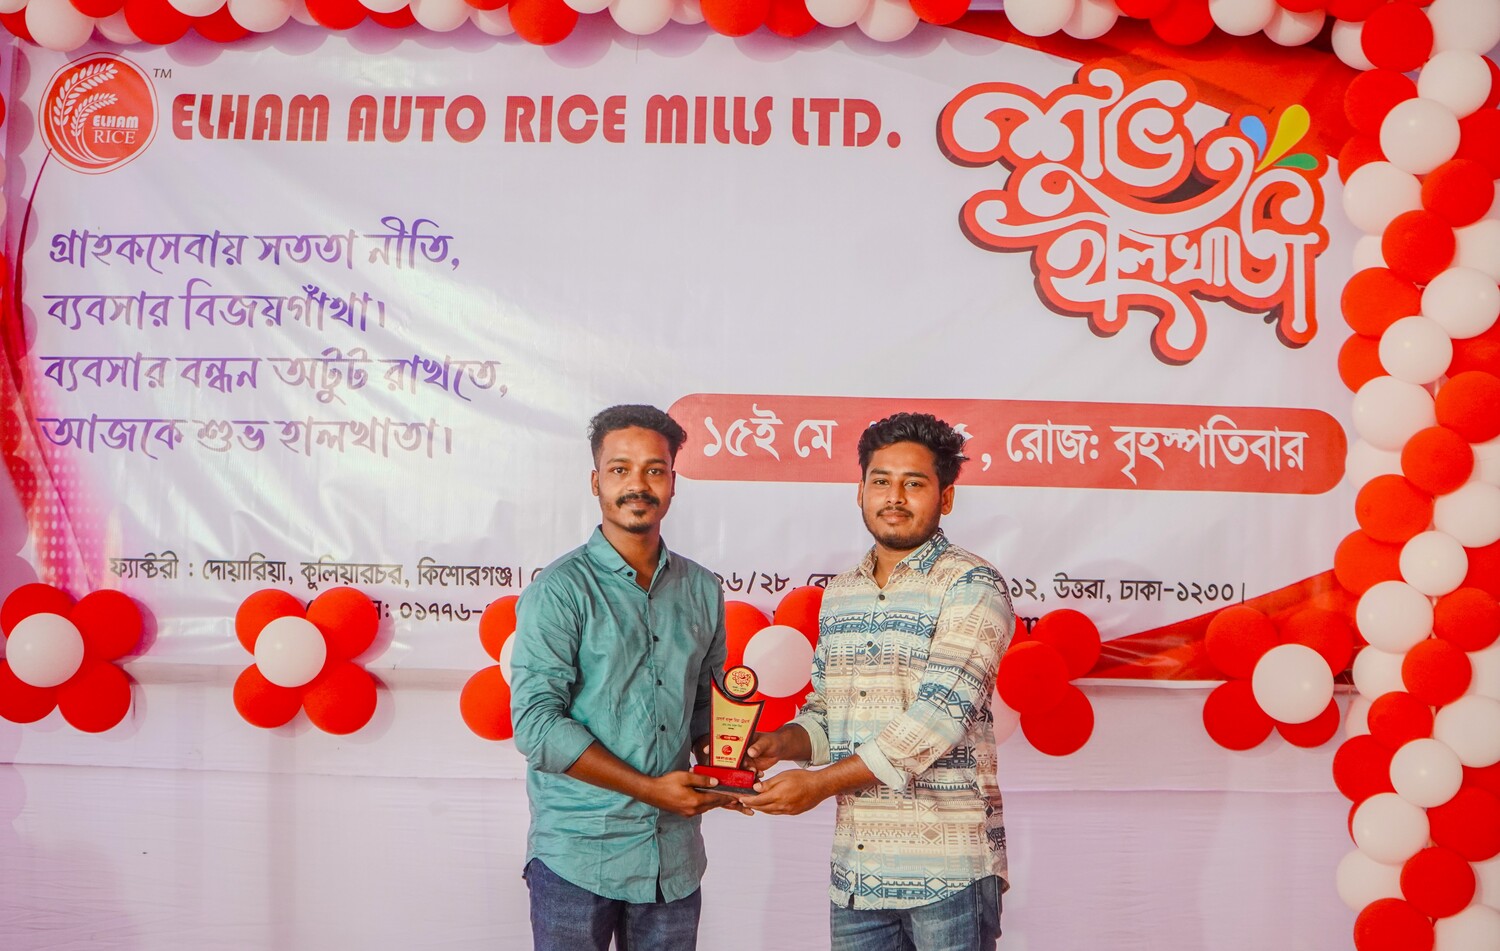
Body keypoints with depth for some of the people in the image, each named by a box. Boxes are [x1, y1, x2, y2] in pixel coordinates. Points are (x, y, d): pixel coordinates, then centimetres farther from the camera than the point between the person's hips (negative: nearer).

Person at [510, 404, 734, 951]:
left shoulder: (701, 590, 8)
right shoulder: (559, 591, -8)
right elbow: (536, 724, -15)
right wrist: (650, 788, -16)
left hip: (675, 859, 5)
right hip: (577, 858, -4)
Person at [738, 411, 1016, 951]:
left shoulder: (971, 587, -8)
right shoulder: (838, 596, 13)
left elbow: (939, 715, -17)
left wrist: (821, 783, -16)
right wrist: (782, 743, -3)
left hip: (948, 871, -5)